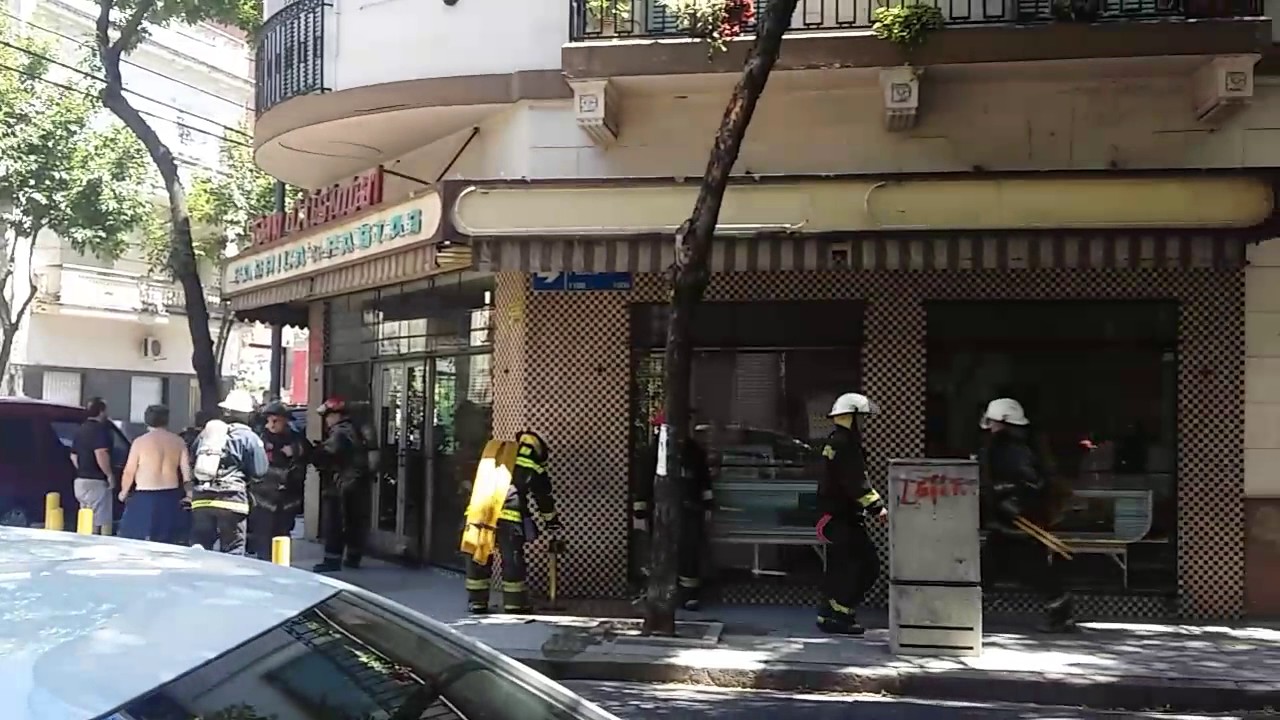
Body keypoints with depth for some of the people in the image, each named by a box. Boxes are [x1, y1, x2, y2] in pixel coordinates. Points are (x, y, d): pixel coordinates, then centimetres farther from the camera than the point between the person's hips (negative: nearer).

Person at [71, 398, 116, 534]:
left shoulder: (81, 430, 16)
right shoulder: (100, 429, -14)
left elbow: (73, 456, 23)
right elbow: (101, 454, -26)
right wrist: (110, 475, -18)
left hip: (80, 481, 10)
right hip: (95, 482, -10)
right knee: (96, 525, -8)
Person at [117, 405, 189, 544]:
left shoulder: (140, 442, -6)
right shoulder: (178, 442, 4)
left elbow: (129, 471, -4)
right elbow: (186, 470, 2)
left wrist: (124, 492, 11)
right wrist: (188, 493, 14)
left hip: (145, 498, -4)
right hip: (170, 497, 4)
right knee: (166, 542, 10)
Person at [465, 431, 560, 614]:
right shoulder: (534, 471, 10)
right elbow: (545, 502, 16)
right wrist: (555, 527, 26)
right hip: (509, 518, -4)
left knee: (478, 558, 13)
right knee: (513, 562, 6)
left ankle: (477, 602, 17)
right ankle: (515, 604, 10)